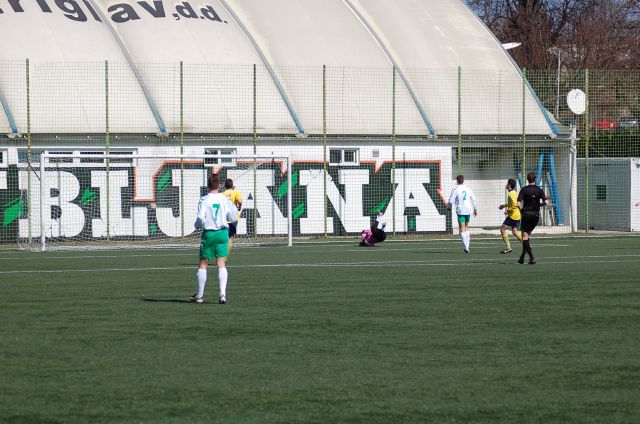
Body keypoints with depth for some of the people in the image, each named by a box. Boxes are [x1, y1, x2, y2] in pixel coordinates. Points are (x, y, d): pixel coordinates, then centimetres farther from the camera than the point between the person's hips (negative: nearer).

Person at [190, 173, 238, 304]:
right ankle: (222, 294, -9)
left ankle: (199, 295, 13)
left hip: (209, 233, -2)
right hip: (223, 232, 2)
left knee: (203, 264, 8)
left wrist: (197, 225, 7)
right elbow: (233, 218, 4)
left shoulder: (204, 200, -10)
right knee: (221, 264, 3)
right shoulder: (225, 199, -1)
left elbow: (200, 219, -15)